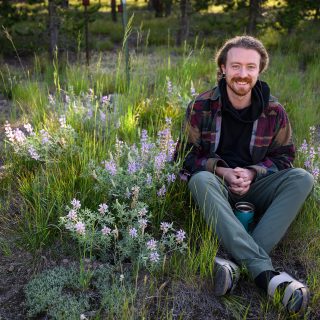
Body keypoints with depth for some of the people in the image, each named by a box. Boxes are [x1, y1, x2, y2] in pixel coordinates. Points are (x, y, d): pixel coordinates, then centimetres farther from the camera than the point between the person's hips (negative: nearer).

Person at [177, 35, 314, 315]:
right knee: (200, 179, -36)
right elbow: (187, 155, -2)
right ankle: (263, 270, -45)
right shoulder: (201, 106, -6)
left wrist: (252, 172, -15)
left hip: (255, 186, 2)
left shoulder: (274, 111, -2)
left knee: (303, 178, -24)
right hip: (217, 186, -2)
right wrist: (222, 171, -19)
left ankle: (236, 263, -37)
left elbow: (284, 156, 5)